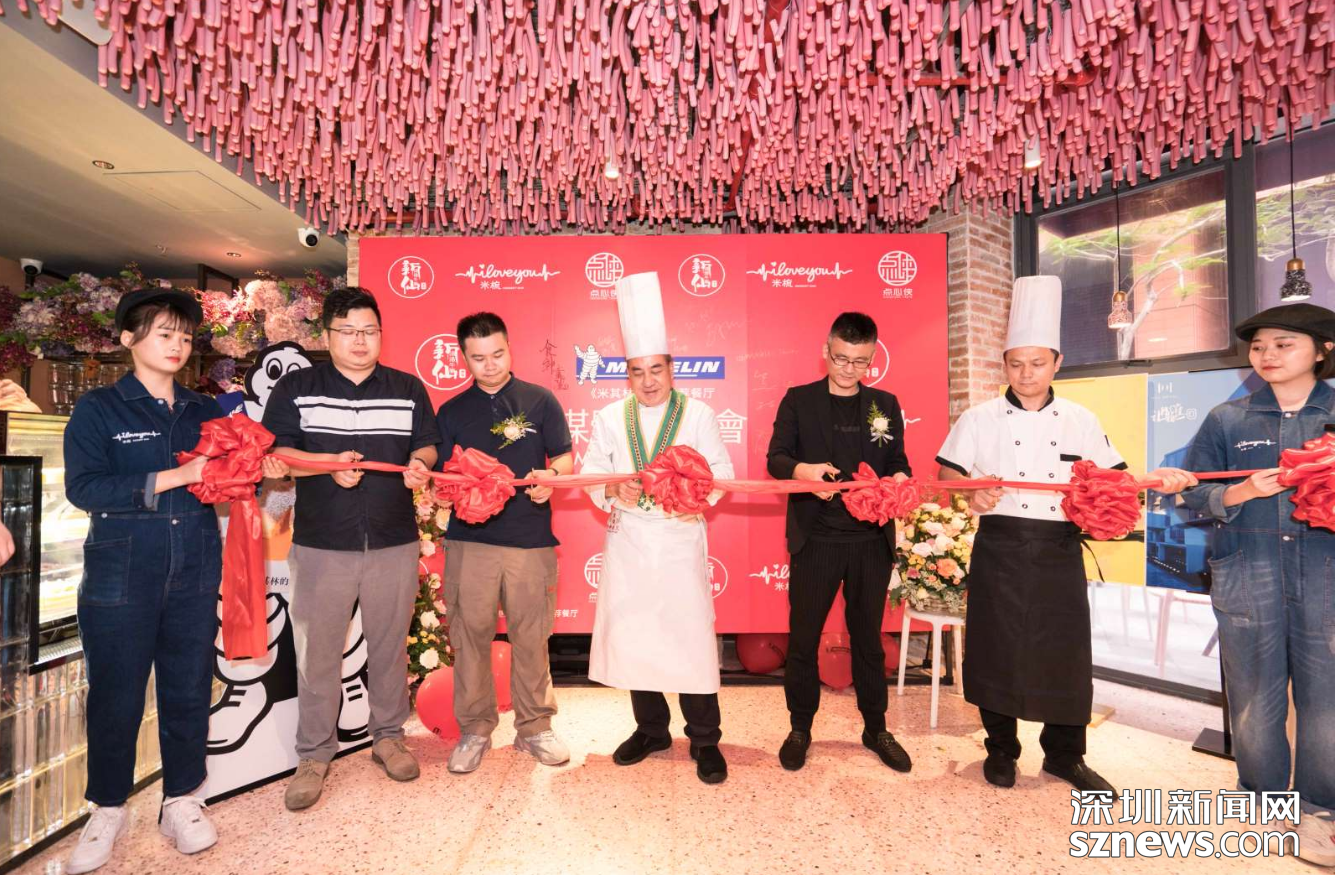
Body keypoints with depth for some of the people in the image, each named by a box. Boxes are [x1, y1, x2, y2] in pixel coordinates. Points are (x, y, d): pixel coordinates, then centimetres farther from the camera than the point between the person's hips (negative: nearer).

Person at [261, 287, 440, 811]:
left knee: (390, 645, 12)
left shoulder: (408, 389, 8)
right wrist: (330, 465, -19)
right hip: (321, 545, -1)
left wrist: (420, 465, -13)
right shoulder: (296, 388, 3)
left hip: (394, 543, 2)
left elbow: (427, 445, 10)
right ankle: (315, 754, 23)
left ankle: (388, 736, 31)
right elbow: (274, 453, -2)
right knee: (317, 651, 6)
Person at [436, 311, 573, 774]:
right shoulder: (452, 411, 10)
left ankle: (534, 727, 22)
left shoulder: (540, 400, 6)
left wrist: (550, 478, -16)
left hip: (532, 539, -1)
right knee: (471, 635, 5)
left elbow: (564, 457, 5)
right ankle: (475, 729, 22)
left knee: (531, 637, 6)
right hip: (470, 539, 1)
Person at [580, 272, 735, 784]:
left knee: (690, 633, -2)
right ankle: (650, 730, 28)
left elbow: (720, 471, 1)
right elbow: (590, 473, 5)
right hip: (628, 542, 3)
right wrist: (612, 489, -15)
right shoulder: (610, 418, 8)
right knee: (632, 634, 9)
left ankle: (705, 741, 14)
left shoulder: (698, 414, 2)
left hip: (680, 538, -2)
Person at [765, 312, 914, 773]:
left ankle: (875, 728, 31)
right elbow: (775, 459, -6)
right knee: (803, 636, 7)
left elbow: (898, 462, 9)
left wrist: (898, 479, -14)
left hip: (872, 540, 2)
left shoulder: (886, 404, 9)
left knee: (868, 636, 14)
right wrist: (802, 469, -27)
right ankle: (800, 728, 25)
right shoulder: (799, 400, 1)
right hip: (815, 539, -2)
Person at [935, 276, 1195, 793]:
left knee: (1065, 651, 7)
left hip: (1059, 552, 2)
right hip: (1000, 550, -2)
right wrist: (972, 495, -20)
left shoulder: (1080, 421, 6)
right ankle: (1001, 750, 24)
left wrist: (1154, 479, -10)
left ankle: (1064, 755, 27)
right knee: (998, 651, 5)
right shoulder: (981, 419, -1)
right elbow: (948, 476, -1)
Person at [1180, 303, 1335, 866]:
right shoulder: (1227, 420, 6)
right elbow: (1195, 492, 5)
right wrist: (1241, 493, -14)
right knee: (1254, 694, 7)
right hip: (1247, 576, 0)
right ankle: (1264, 799, 25)